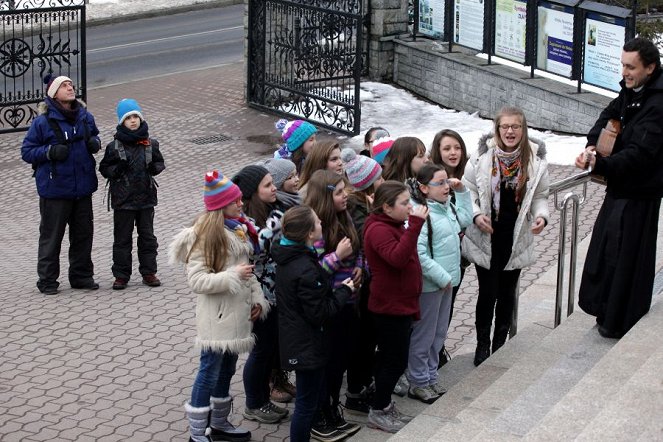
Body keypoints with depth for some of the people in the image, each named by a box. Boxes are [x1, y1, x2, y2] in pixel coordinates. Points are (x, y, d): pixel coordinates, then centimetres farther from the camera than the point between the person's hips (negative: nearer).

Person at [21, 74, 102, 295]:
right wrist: (50, 151, -21)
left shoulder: (85, 117, 5)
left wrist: (95, 143, 0)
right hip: (55, 189, -5)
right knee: (51, 236, 1)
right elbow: (26, 151, -6)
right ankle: (47, 280, 12)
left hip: (83, 187, 5)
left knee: (83, 233, 12)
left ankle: (82, 276, 26)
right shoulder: (43, 122, -10)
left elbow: (94, 136, 24)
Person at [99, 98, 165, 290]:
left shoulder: (150, 143, 2)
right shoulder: (114, 146, -5)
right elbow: (104, 168, 1)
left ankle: (148, 272, 19)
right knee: (122, 238, 4)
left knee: (147, 236, 9)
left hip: (146, 197, 2)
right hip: (123, 199, -2)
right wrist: (117, 169, -19)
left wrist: (154, 167, -10)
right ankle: (121, 275, 11)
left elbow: (160, 163, 13)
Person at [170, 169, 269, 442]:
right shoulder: (205, 235, -16)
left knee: (227, 369, 18)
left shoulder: (239, 229, 9)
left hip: (238, 313, 8)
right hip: (217, 316, -8)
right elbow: (196, 281, -21)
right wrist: (233, 276, -25)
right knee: (210, 371, -2)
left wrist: (257, 299, 8)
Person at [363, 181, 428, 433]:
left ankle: (385, 407, 26)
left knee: (390, 359, 16)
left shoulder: (394, 226, 12)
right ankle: (377, 412, 9)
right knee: (395, 360, -3)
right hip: (389, 308, -10)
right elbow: (398, 258, -36)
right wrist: (415, 224, -38)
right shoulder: (378, 229, -20)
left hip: (401, 305, 10)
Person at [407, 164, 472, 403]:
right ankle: (418, 383, 17)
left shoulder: (447, 206, 6)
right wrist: (442, 277, -20)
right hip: (429, 285, -9)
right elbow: (418, 253, -27)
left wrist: (461, 191, 12)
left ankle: (430, 377, 32)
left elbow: (465, 219, 25)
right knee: (424, 336, 4)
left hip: (446, 281, 9)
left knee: (439, 333, 19)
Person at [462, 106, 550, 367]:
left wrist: (541, 216, -15)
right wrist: (476, 215, -17)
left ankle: (500, 343, 32)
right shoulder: (483, 155, -10)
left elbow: (540, 197, 4)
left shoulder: (535, 160, -6)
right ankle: (482, 344, 21)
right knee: (487, 292, 3)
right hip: (486, 238, -2)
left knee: (507, 293, 15)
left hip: (516, 239, 2)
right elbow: (468, 189, -2)